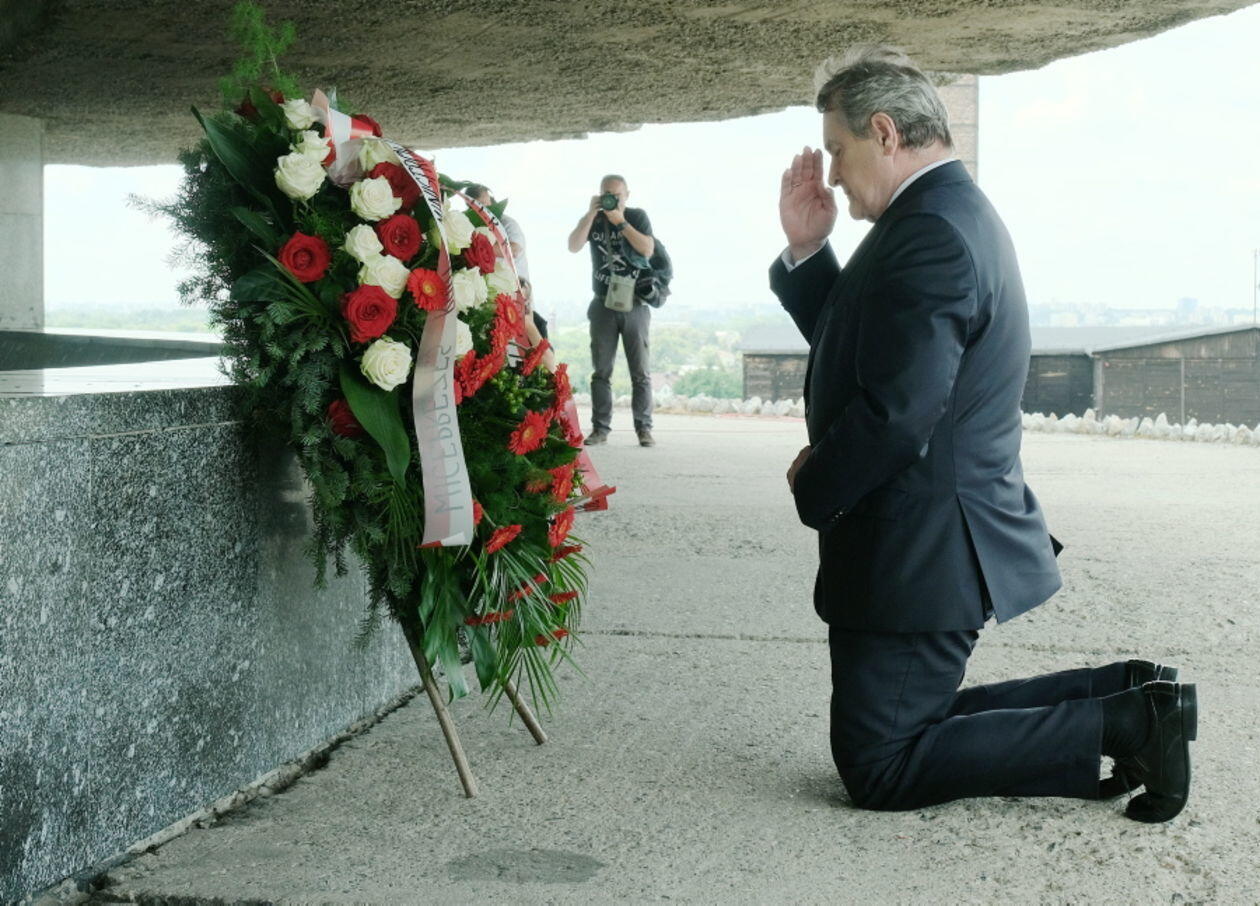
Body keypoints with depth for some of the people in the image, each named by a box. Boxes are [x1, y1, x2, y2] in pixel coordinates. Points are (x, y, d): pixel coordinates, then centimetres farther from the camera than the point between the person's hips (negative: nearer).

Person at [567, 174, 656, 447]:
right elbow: (573, 246, -8)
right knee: (601, 371, 0)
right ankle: (600, 428, 2)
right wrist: (591, 214, -13)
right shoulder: (592, 219, 7)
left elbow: (648, 249, -11)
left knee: (640, 371, -3)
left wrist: (620, 221, -15)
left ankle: (644, 428, -1)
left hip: (635, 304, -1)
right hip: (603, 304, 2)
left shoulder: (638, 216, 3)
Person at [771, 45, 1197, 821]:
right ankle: (1125, 698, 14)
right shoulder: (956, 212, 12)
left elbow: (895, 413, -28)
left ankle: (1124, 722, -3)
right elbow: (858, 345, 17)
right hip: (947, 536, 10)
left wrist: (812, 487, -11)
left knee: (879, 767, -2)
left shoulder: (928, 233, -22)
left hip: (921, 550, -10)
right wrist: (806, 250, 6)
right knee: (912, 723, 20)